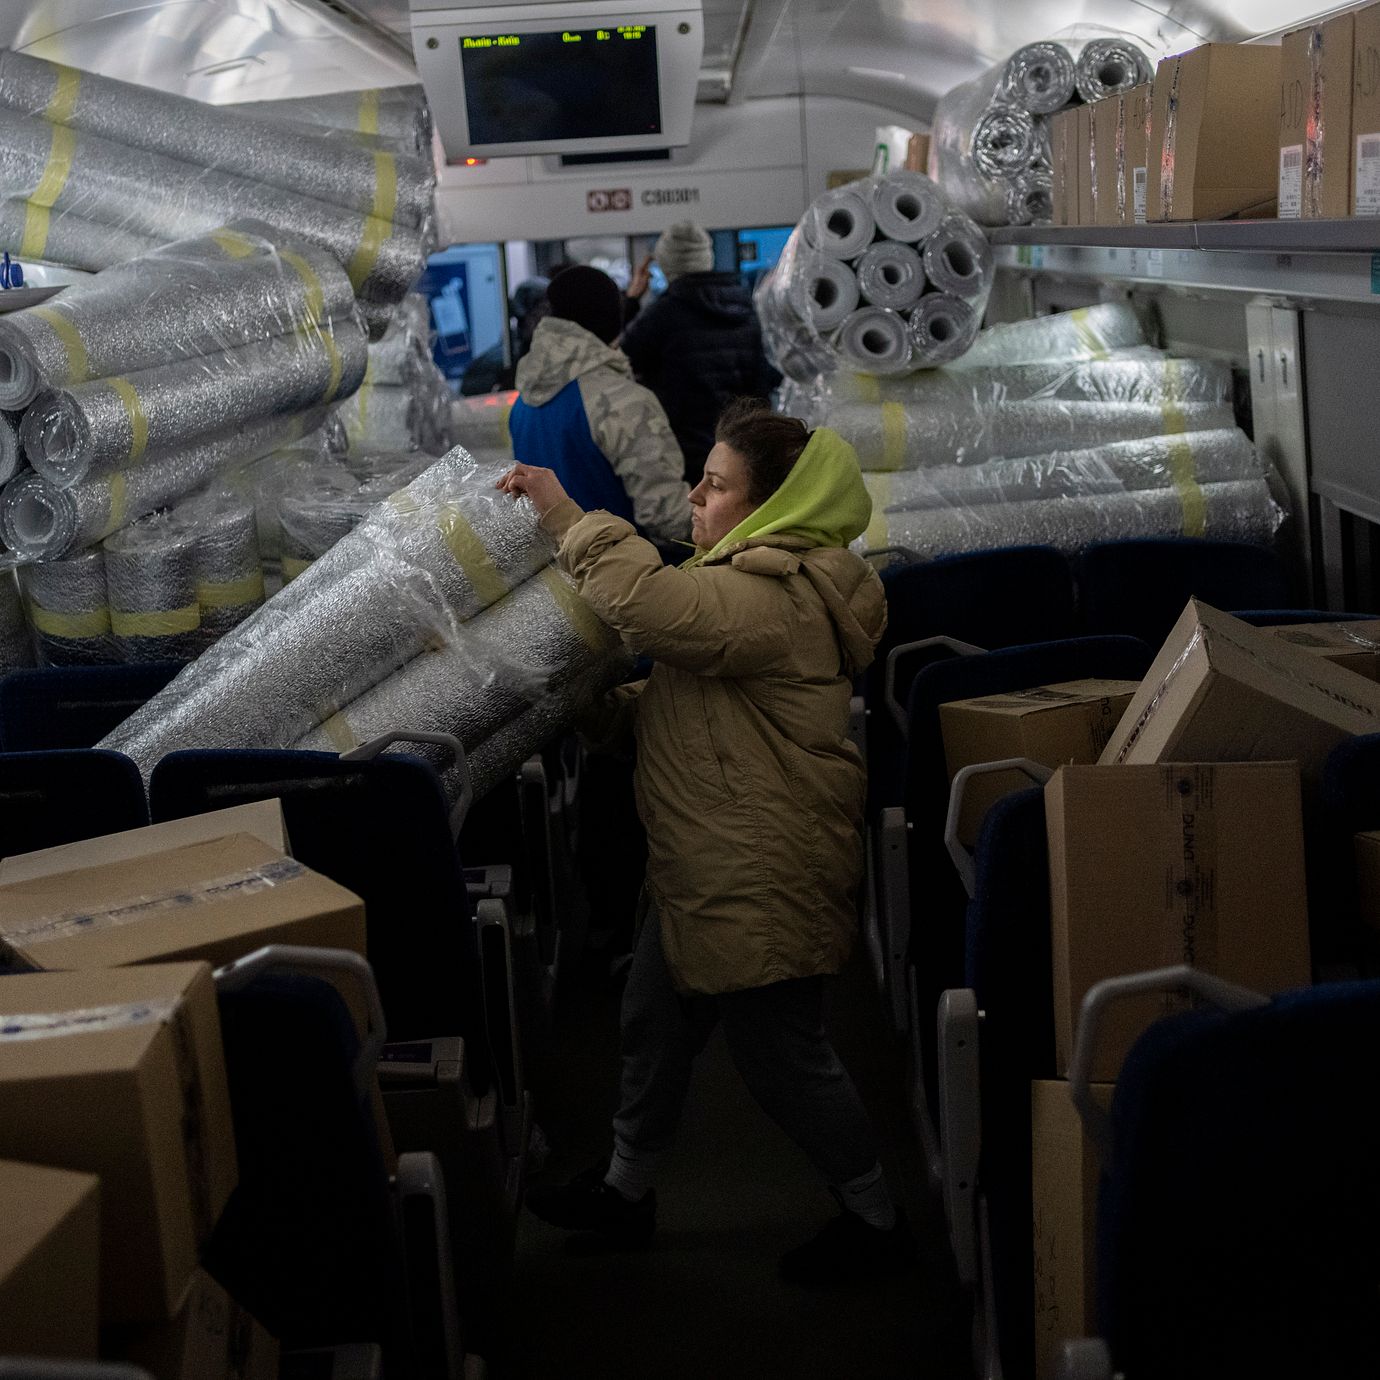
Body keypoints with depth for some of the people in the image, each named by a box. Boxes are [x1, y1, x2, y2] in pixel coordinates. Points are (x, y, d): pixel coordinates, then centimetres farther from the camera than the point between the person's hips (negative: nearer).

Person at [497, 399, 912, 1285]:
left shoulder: (774, 599, -24)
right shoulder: (758, 579, 12)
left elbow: (649, 603, -39)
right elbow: (685, 692, 22)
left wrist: (569, 515, -28)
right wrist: (610, 710, 12)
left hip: (761, 877, -11)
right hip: (710, 864, 11)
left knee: (782, 1054, 2)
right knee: (657, 1020, 20)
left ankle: (877, 1219, 20)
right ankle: (626, 1190, 38)